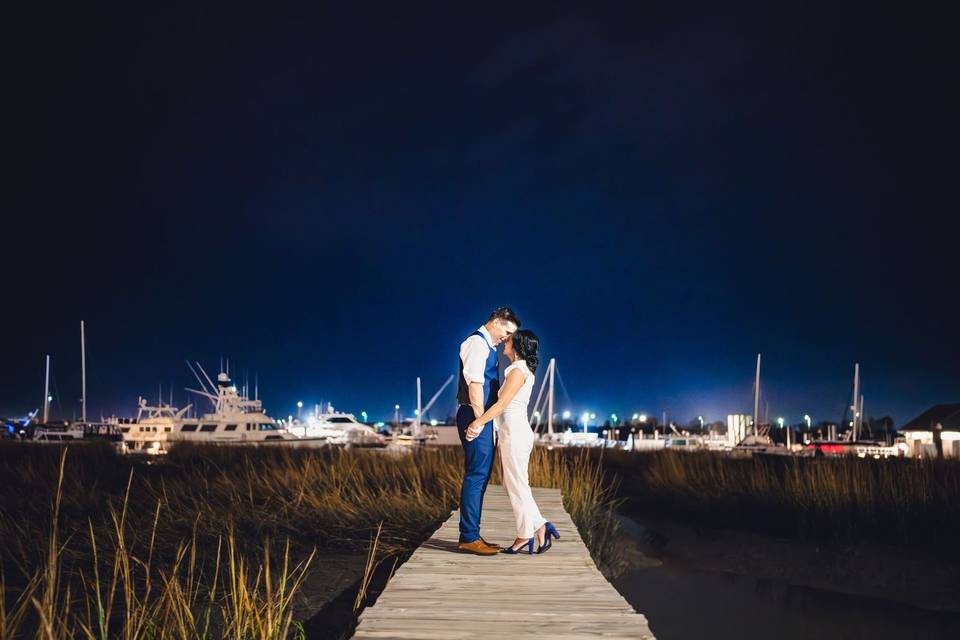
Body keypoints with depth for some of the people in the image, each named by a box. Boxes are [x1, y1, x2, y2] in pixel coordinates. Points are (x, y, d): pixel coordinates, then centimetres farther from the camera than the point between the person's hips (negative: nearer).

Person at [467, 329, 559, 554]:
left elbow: (501, 404, -17)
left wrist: (478, 423, -13)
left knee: (517, 486, -2)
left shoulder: (518, 371, -13)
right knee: (511, 485, 11)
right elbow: (503, 404, 19)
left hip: (515, 433, -9)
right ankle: (540, 527, 9)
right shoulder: (522, 370, 17)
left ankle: (525, 536, 5)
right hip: (516, 432, 9)